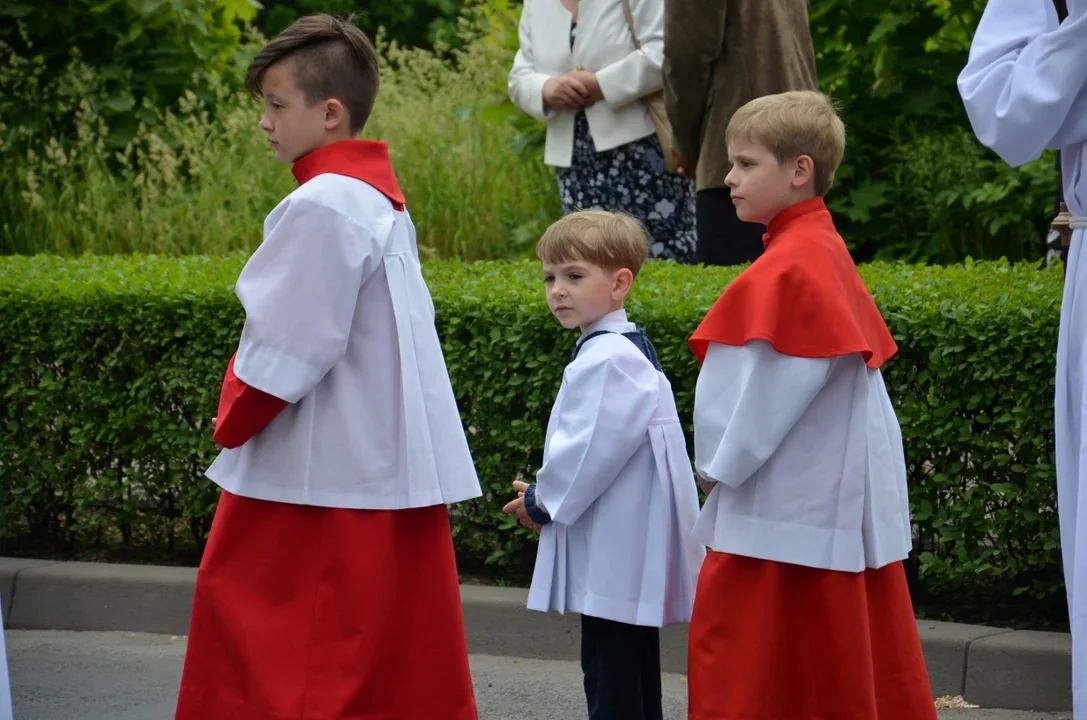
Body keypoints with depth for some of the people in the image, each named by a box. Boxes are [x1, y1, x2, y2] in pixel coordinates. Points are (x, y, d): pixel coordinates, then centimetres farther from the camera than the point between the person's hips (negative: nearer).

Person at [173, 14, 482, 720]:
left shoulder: (320, 207, -17)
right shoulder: (383, 198, 14)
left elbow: (289, 348, -19)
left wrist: (235, 419, -3)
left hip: (319, 478, -10)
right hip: (393, 470, 10)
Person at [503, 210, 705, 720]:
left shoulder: (606, 360, -18)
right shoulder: (627, 350, 15)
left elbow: (592, 450, -20)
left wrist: (542, 502, -5)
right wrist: (546, 498, 13)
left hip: (614, 555, -11)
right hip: (629, 553, 11)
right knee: (632, 676, 15)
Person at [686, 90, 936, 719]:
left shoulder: (790, 267, -19)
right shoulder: (825, 249, 11)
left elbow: (772, 386, -21)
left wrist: (720, 465, -7)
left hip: (790, 506, -10)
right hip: (843, 496, 10)